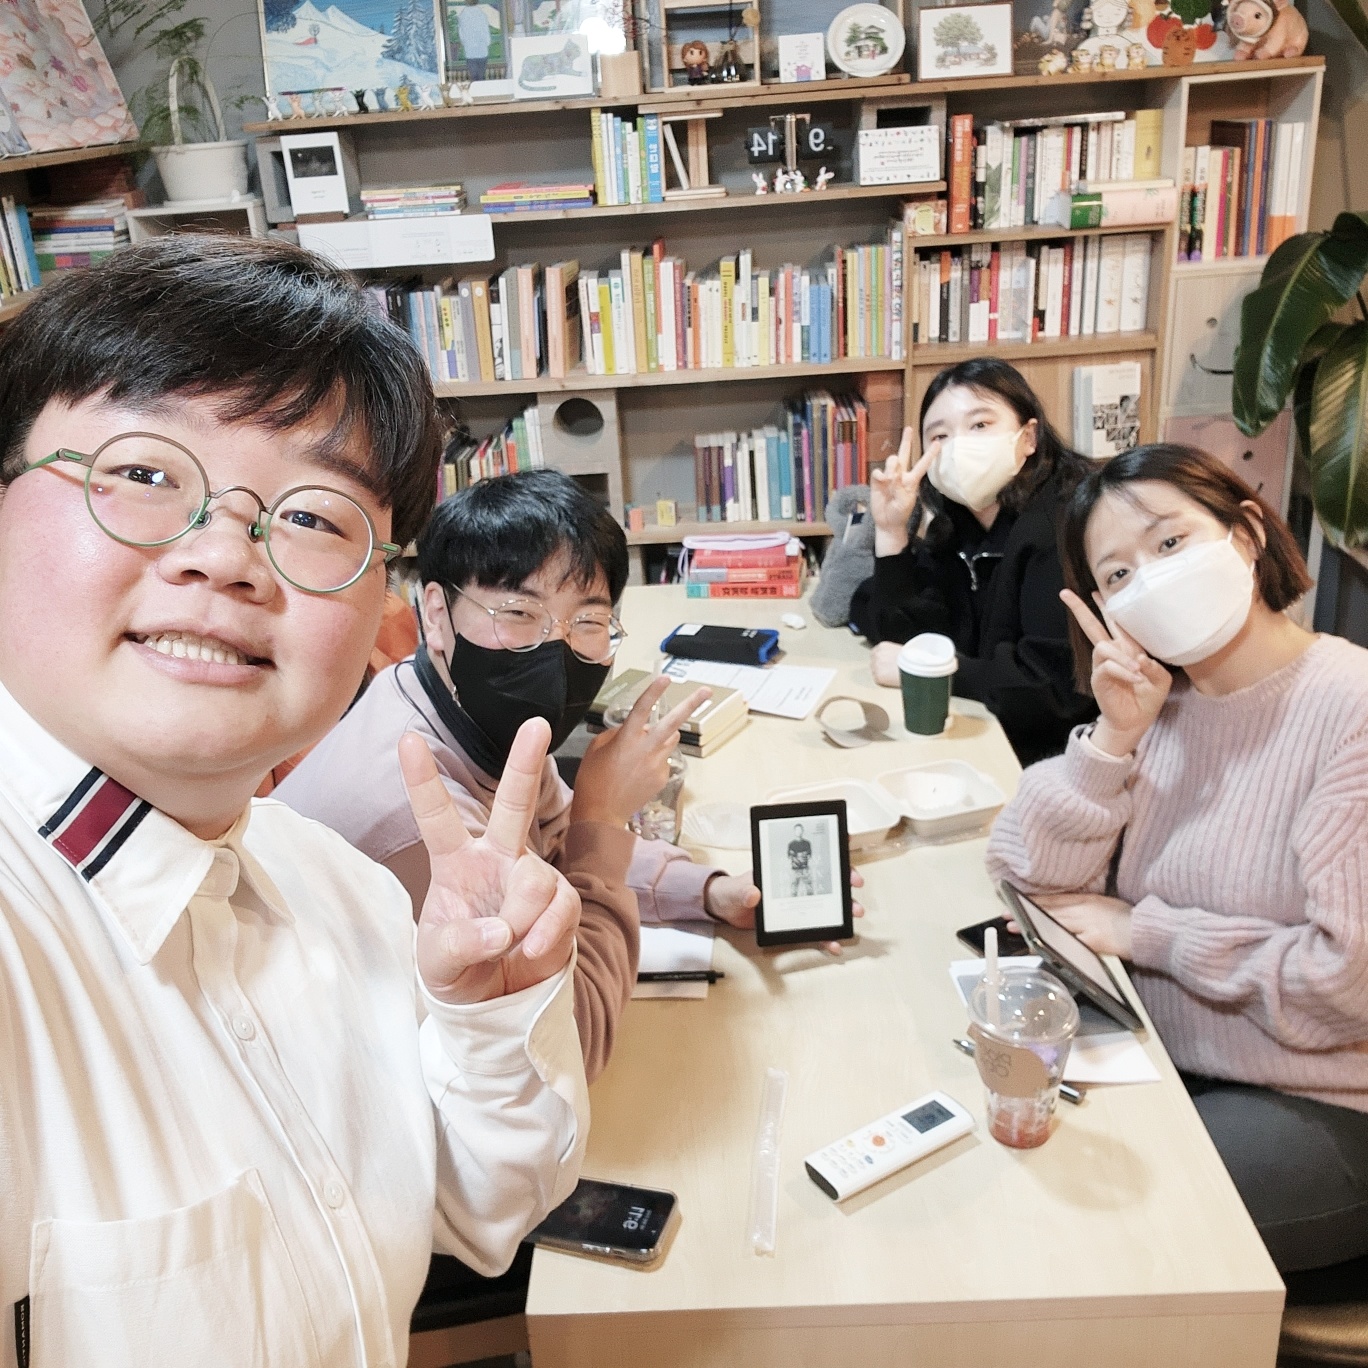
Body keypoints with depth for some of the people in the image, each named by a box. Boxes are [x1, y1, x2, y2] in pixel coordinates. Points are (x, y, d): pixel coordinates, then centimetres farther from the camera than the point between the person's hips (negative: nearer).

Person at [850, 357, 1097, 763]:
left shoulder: (1065, 527, -21)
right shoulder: (956, 522, 2)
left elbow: (1061, 683, -28)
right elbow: (905, 638, -3)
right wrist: (892, 532, -14)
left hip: (1057, 760, -6)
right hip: (982, 737, 6)